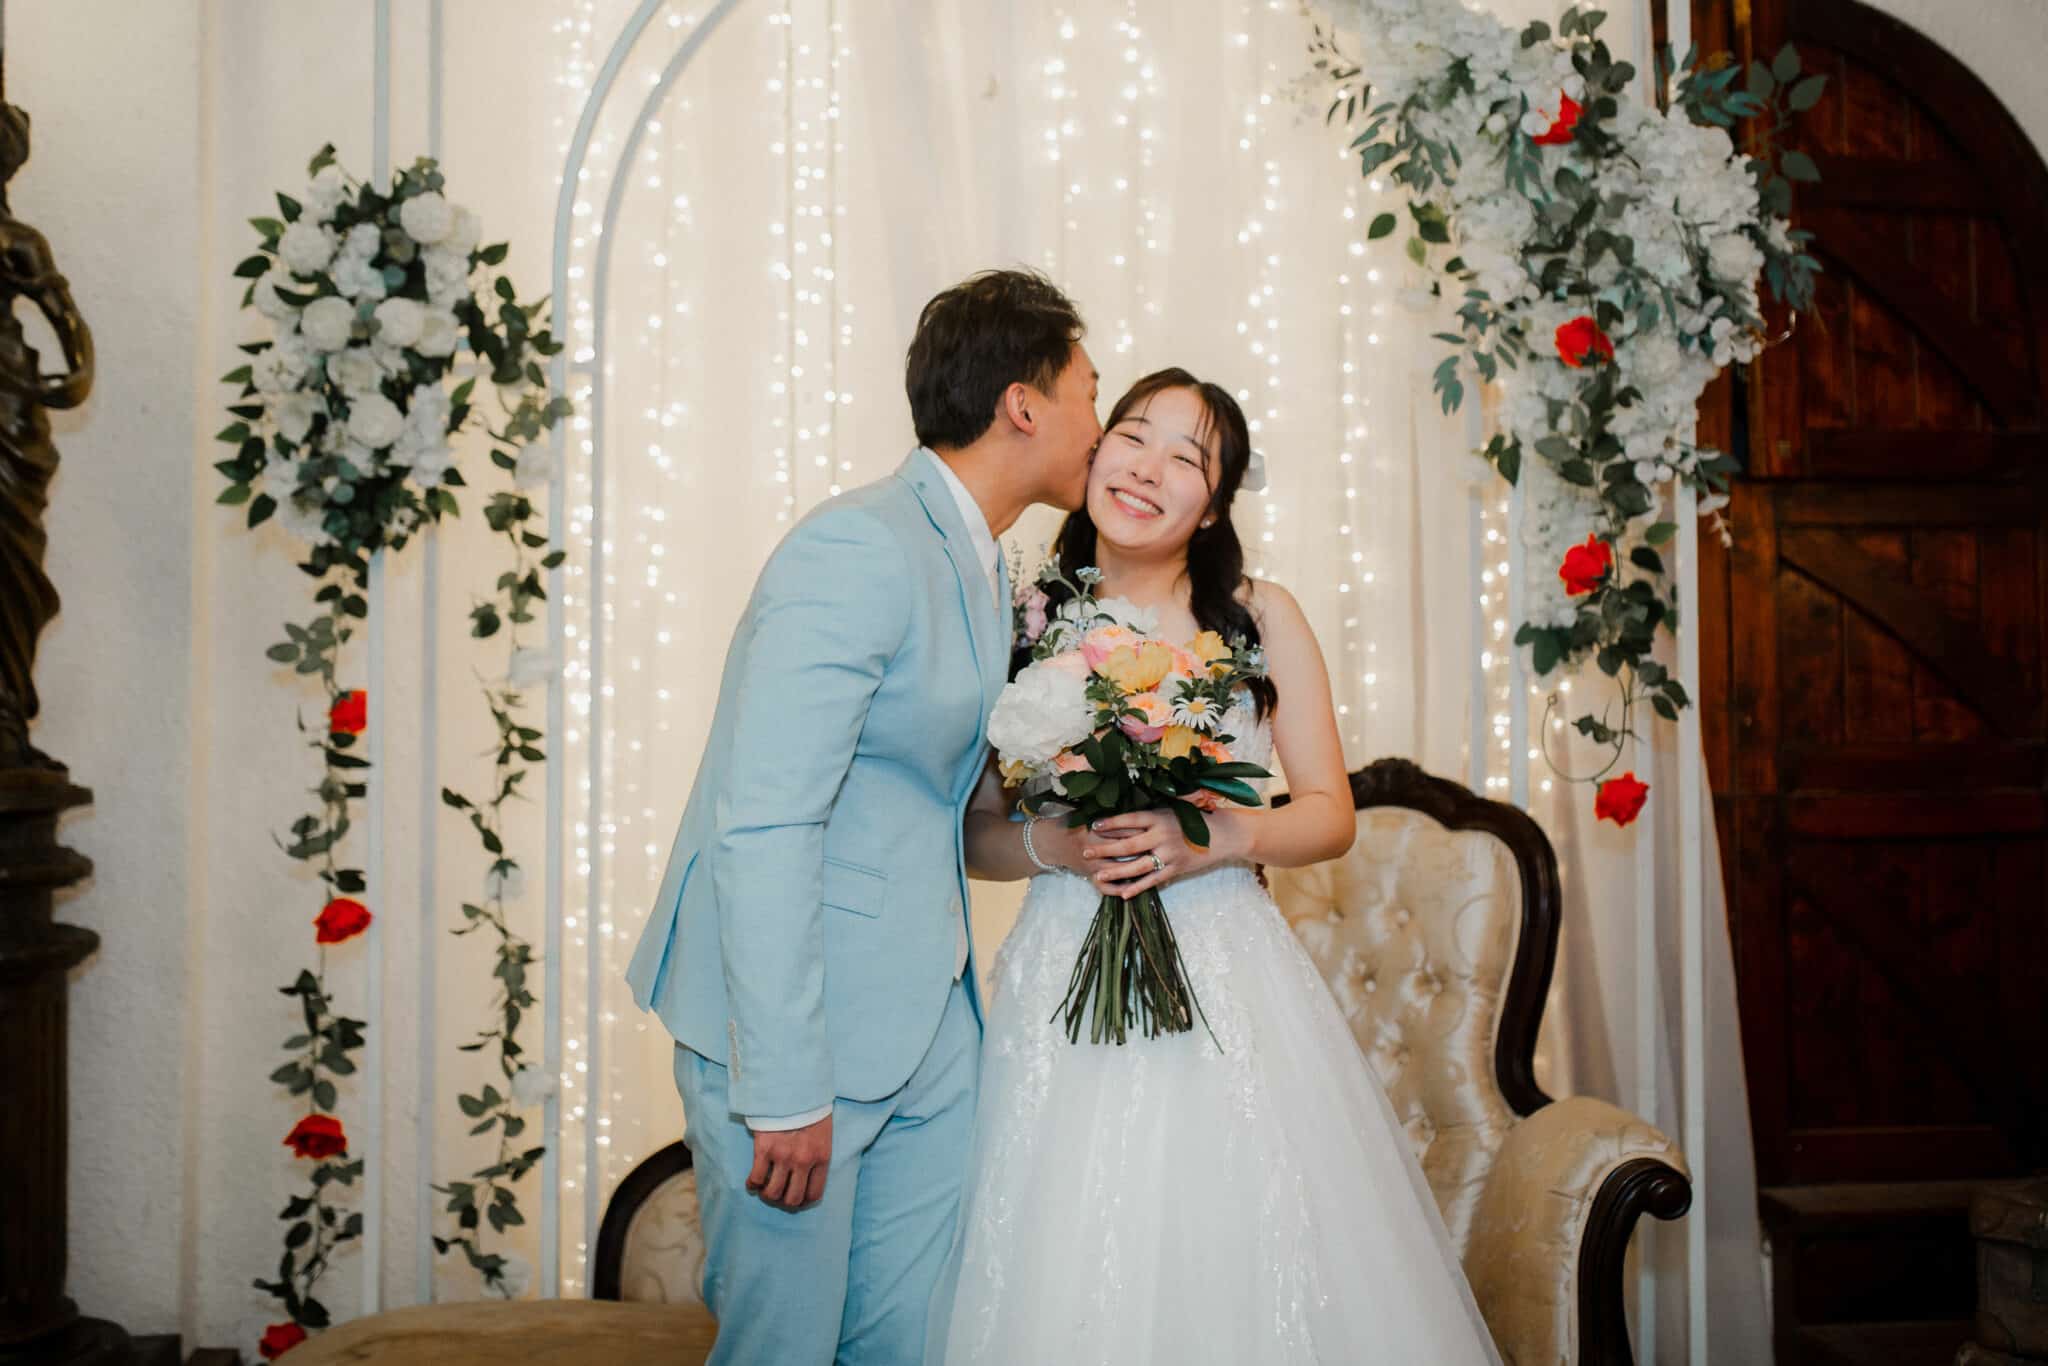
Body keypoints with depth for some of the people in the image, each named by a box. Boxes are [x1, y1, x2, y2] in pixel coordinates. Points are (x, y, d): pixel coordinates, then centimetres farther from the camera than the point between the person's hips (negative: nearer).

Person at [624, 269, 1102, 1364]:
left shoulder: (980, 567, 12)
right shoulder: (860, 548, -18)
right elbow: (763, 829, -24)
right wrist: (786, 1092, -23)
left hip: (925, 1024, 9)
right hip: (793, 1017, -8)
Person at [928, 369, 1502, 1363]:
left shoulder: (1262, 619, 3)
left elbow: (1331, 816, 4)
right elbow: (977, 836, 6)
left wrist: (1216, 839, -12)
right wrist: (1055, 844, -13)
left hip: (1229, 983, 0)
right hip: (1067, 985, 0)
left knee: (1240, 1261, 0)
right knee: (1067, 1275, 1)